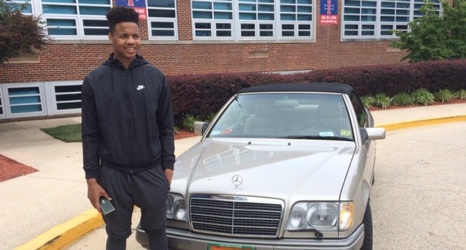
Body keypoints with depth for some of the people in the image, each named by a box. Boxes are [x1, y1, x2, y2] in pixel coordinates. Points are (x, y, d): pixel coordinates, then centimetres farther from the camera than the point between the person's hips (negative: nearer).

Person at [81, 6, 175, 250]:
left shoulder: (155, 77, -1)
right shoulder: (94, 81, -3)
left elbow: (166, 128, 2)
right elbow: (90, 135, -1)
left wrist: (168, 166, -1)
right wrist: (91, 178, -3)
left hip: (151, 171, 1)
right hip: (112, 174, 0)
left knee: (157, 230, 16)